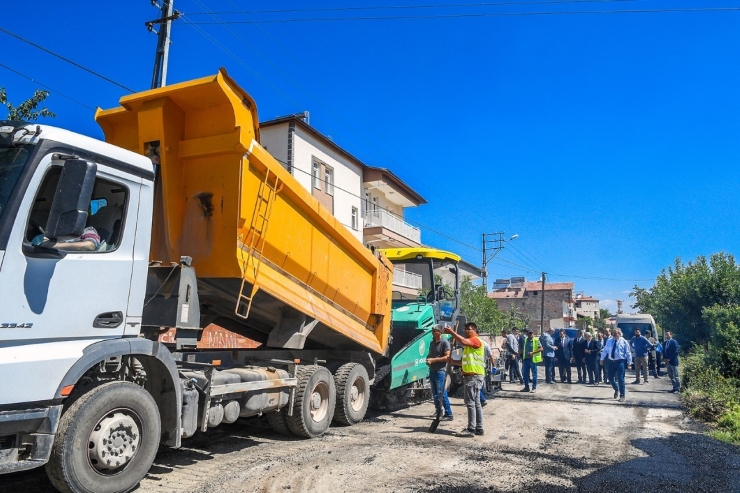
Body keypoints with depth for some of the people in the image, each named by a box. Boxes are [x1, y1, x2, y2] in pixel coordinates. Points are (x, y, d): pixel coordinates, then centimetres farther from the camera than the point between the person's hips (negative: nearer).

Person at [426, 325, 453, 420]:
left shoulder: (445, 342, -9)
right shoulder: (432, 343, 15)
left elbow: (447, 357, -16)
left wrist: (433, 360, -18)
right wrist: (428, 360, 1)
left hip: (441, 371, -8)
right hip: (432, 370, 8)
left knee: (442, 393, -10)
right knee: (435, 393, 12)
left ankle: (448, 414, -6)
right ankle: (438, 411, 23)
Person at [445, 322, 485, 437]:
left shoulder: (476, 340, -8)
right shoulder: (469, 344, 24)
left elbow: (463, 342, -30)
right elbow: (465, 362, 25)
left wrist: (451, 332, -26)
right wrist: (452, 361, 10)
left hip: (474, 376, -10)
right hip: (470, 376, 10)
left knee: (470, 403, -11)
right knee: (476, 403, 12)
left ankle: (471, 429, -10)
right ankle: (479, 428, 17)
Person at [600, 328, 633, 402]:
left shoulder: (624, 342, -4)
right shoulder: (609, 341, 7)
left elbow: (628, 353, -3)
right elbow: (605, 350, 15)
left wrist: (629, 363, -5)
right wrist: (602, 359, 16)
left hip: (620, 362, -4)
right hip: (611, 361, 4)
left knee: (620, 379, -3)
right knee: (610, 378, 7)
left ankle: (622, 396, 9)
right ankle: (616, 389, 35)